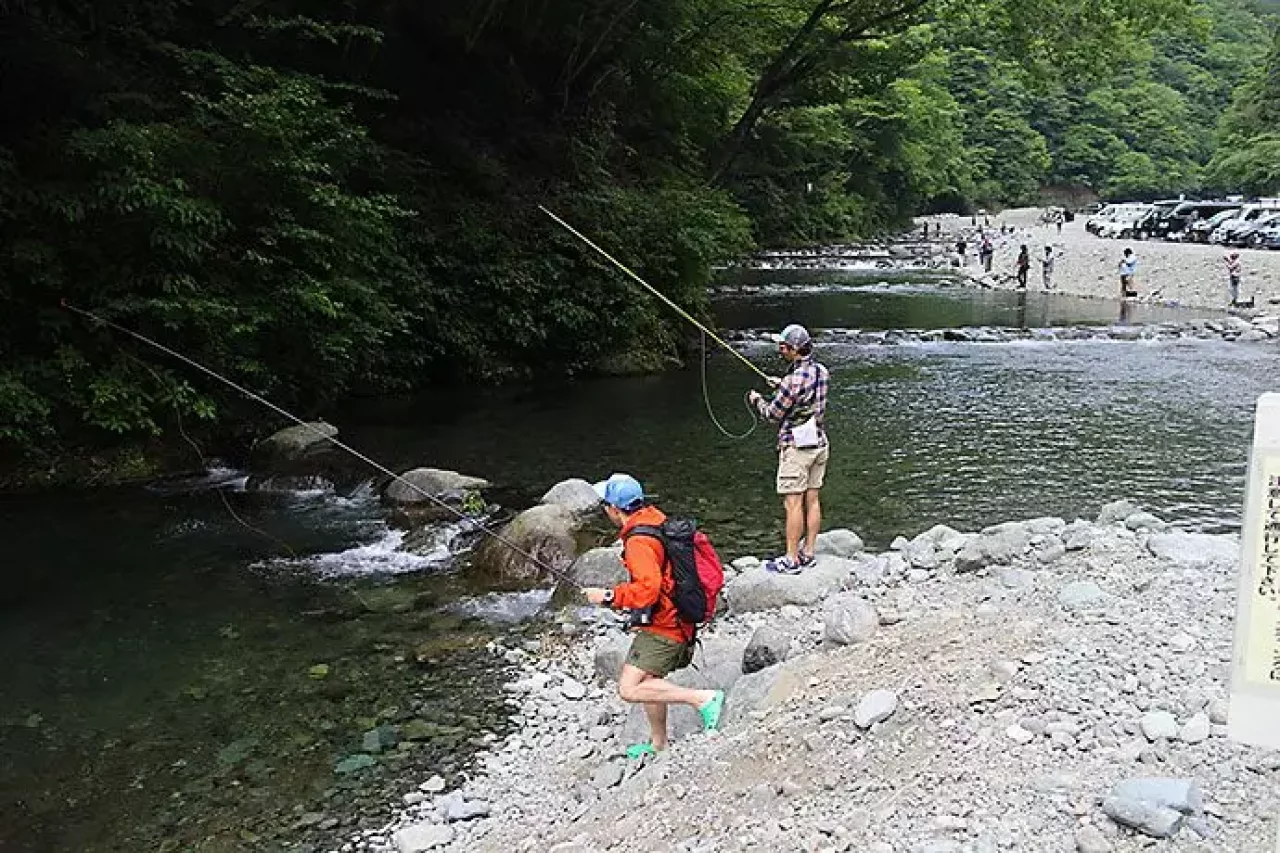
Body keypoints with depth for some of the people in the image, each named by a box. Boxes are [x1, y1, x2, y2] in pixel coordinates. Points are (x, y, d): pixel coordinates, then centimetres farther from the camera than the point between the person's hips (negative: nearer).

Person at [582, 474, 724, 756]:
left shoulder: (639, 542, -22)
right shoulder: (657, 520, 8)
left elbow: (648, 589, -31)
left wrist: (608, 597, -20)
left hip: (663, 628, -10)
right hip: (675, 622, 10)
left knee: (629, 689, -15)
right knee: (649, 680, 23)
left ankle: (704, 699, -15)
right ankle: (658, 743, 40)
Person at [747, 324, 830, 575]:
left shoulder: (794, 379, -21)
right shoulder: (822, 371, 4)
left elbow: (774, 413, -12)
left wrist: (757, 400, 7)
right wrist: (782, 386, 23)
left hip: (796, 446, -8)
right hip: (820, 443, 8)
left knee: (793, 503, -3)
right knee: (812, 500, 11)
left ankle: (791, 560, 0)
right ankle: (808, 553, 18)